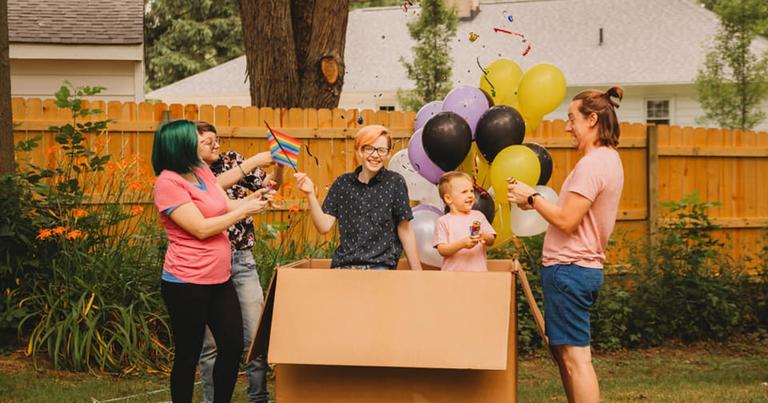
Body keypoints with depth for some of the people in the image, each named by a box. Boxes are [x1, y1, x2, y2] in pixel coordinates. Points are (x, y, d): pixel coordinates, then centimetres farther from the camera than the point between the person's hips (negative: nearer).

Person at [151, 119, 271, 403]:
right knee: (188, 355, 3)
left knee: (233, 346, 11)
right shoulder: (169, 182, -17)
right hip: (187, 285, -8)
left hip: (219, 280, 8)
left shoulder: (202, 171, 10)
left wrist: (258, 196, -2)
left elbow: (227, 207, 11)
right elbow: (202, 229, -21)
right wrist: (245, 211, -14)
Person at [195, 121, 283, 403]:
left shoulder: (232, 160, 8)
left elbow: (270, 184, 8)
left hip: (242, 260, 3)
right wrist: (253, 163, -24)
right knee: (211, 340, 5)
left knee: (256, 335, -2)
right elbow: (212, 186, -22)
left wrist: (278, 165, -12)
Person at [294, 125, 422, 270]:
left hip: (380, 265, -3)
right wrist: (310, 194, -9)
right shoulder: (342, 183, 8)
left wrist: (417, 274, 0)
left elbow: (405, 230, 1)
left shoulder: (395, 182, 0)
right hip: (344, 264, 3)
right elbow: (324, 226, 3)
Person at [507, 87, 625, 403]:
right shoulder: (608, 159, 16)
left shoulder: (592, 164, -17)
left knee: (575, 356, -8)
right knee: (562, 350, 17)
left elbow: (566, 221, -21)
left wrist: (532, 197, -8)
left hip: (569, 269, -11)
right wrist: (535, 203, 10)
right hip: (584, 267, 11)